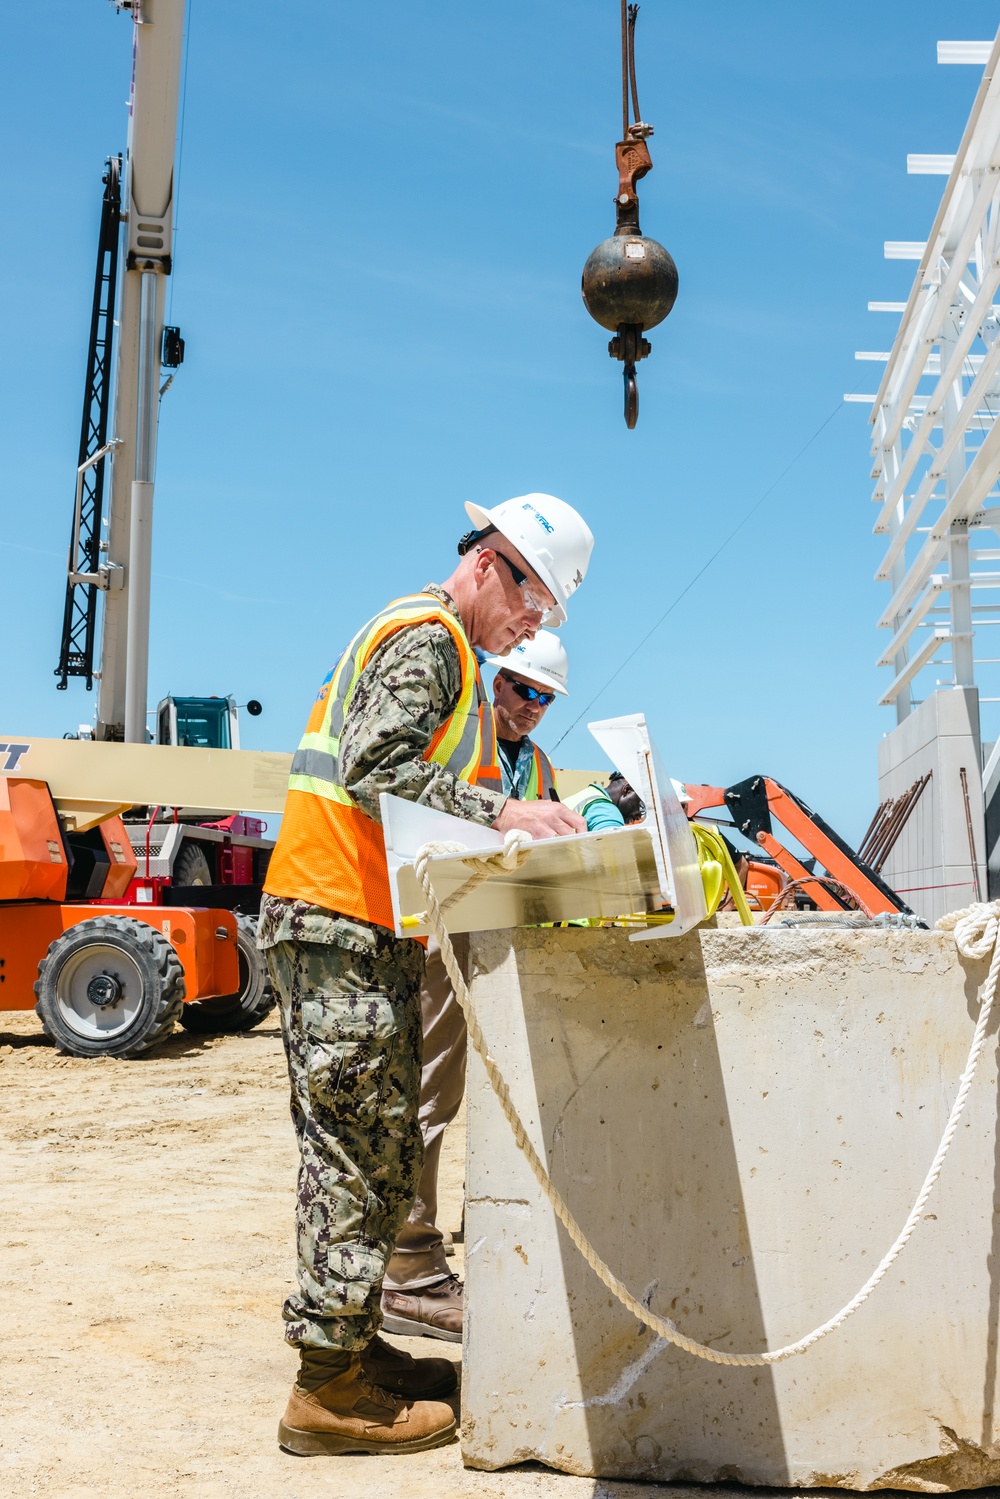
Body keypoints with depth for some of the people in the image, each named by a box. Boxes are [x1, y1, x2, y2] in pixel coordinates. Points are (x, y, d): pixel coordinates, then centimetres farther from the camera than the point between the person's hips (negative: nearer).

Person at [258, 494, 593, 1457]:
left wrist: (521, 822, 14)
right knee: (358, 1150, -7)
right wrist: (499, 812, -29)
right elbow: (374, 770, -22)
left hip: (362, 928, 10)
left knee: (374, 1150, 13)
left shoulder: (442, 646, 24)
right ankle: (329, 1387, 1)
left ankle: (352, 1345, 22)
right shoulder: (427, 637, -9)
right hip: (340, 919, -10)